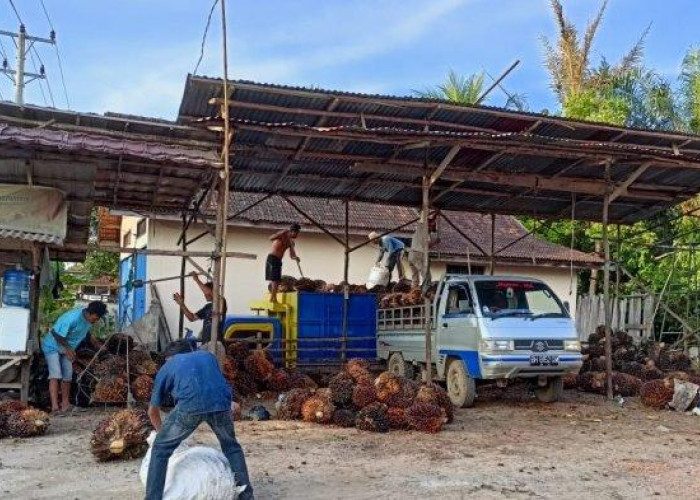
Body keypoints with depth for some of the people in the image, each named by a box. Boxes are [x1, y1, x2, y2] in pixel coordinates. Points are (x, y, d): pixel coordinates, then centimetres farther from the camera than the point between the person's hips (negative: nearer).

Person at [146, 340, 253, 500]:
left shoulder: (167, 367, 30)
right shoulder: (208, 355, 35)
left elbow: (153, 411, 38)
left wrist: (161, 431, 55)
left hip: (190, 404, -3)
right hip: (220, 402, 3)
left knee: (160, 449, 18)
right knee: (231, 446, 28)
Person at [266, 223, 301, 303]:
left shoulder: (291, 242, 14)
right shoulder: (282, 234, -9)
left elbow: (291, 255, 14)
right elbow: (271, 238, -26)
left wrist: (296, 258, -8)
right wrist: (282, 233, -31)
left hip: (278, 260, 9)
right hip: (272, 258, -9)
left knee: (276, 280, 8)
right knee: (275, 280, -13)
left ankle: (272, 298, 11)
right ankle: (273, 299, -13)